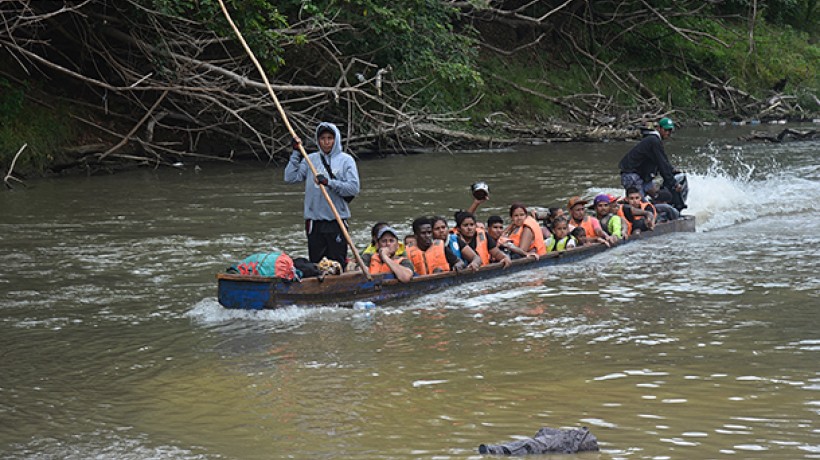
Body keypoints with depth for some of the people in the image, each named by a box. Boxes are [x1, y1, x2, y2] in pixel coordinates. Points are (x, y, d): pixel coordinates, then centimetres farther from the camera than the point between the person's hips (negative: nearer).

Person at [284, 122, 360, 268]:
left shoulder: (346, 160, 2)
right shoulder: (310, 159, 10)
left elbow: (354, 188, -8)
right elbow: (290, 178, 3)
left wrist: (329, 182, -16)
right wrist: (296, 153, 0)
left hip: (337, 222, -3)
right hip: (314, 221, 3)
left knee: (338, 264, -3)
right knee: (314, 262, 7)